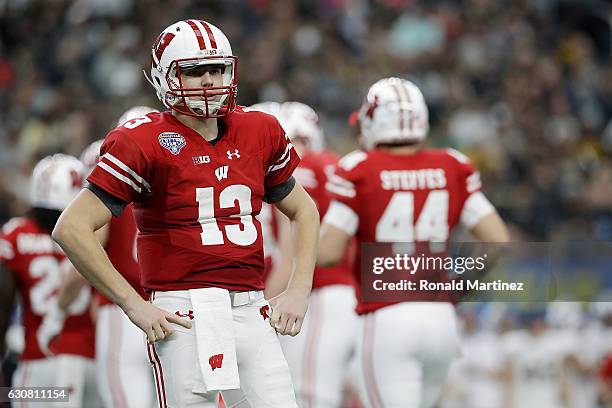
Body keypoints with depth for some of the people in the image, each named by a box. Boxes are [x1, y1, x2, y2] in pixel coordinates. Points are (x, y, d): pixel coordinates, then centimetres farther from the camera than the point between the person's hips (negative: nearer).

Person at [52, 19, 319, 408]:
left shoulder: (259, 132, 11)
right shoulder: (146, 143, -6)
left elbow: (304, 211, 27)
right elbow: (72, 228, -10)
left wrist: (299, 290, 12)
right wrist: (134, 305, -11)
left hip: (252, 313, 5)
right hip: (186, 317, -5)